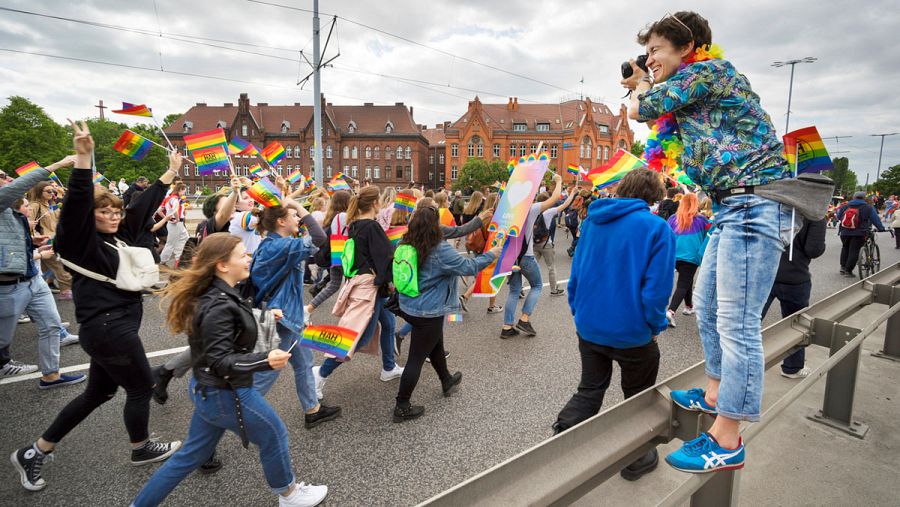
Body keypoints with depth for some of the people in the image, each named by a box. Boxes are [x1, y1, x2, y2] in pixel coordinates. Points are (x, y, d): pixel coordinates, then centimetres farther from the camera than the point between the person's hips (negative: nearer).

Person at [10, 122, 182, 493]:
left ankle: (34, 453, 32)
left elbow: (145, 205, 15)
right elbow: (76, 204, -28)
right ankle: (142, 449, 28)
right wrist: (83, 158, -39)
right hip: (108, 329, -9)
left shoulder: (120, 235, 10)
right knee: (141, 387, 6)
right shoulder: (81, 241, -11)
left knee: (97, 393, 20)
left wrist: (170, 173, 21)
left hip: (114, 327, 9)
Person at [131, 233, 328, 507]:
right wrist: (265, 360, -39)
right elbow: (220, 362, -28)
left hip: (209, 390, 9)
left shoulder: (218, 295, 2)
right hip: (226, 394, -9)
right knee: (274, 435, 11)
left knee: (193, 454, 23)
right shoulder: (218, 306, -27)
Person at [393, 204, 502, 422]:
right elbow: (468, 267, -17)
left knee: (435, 344, 27)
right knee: (417, 358, 3)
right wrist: (491, 254, -4)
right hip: (428, 312, -8)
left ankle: (447, 381, 49)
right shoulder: (440, 250, -23)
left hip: (408, 306, 8)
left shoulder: (405, 245, -1)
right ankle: (402, 407, 12)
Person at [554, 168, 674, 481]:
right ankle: (635, 460, 38)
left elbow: (575, 273, 6)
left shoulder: (593, 220, 2)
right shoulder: (656, 227, -14)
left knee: (589, 390, 23)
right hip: (631, 332, -4)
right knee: (638, 397, 21)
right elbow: (656, 288, -19)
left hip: (588, 326, 4)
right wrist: (656, 326, -3)